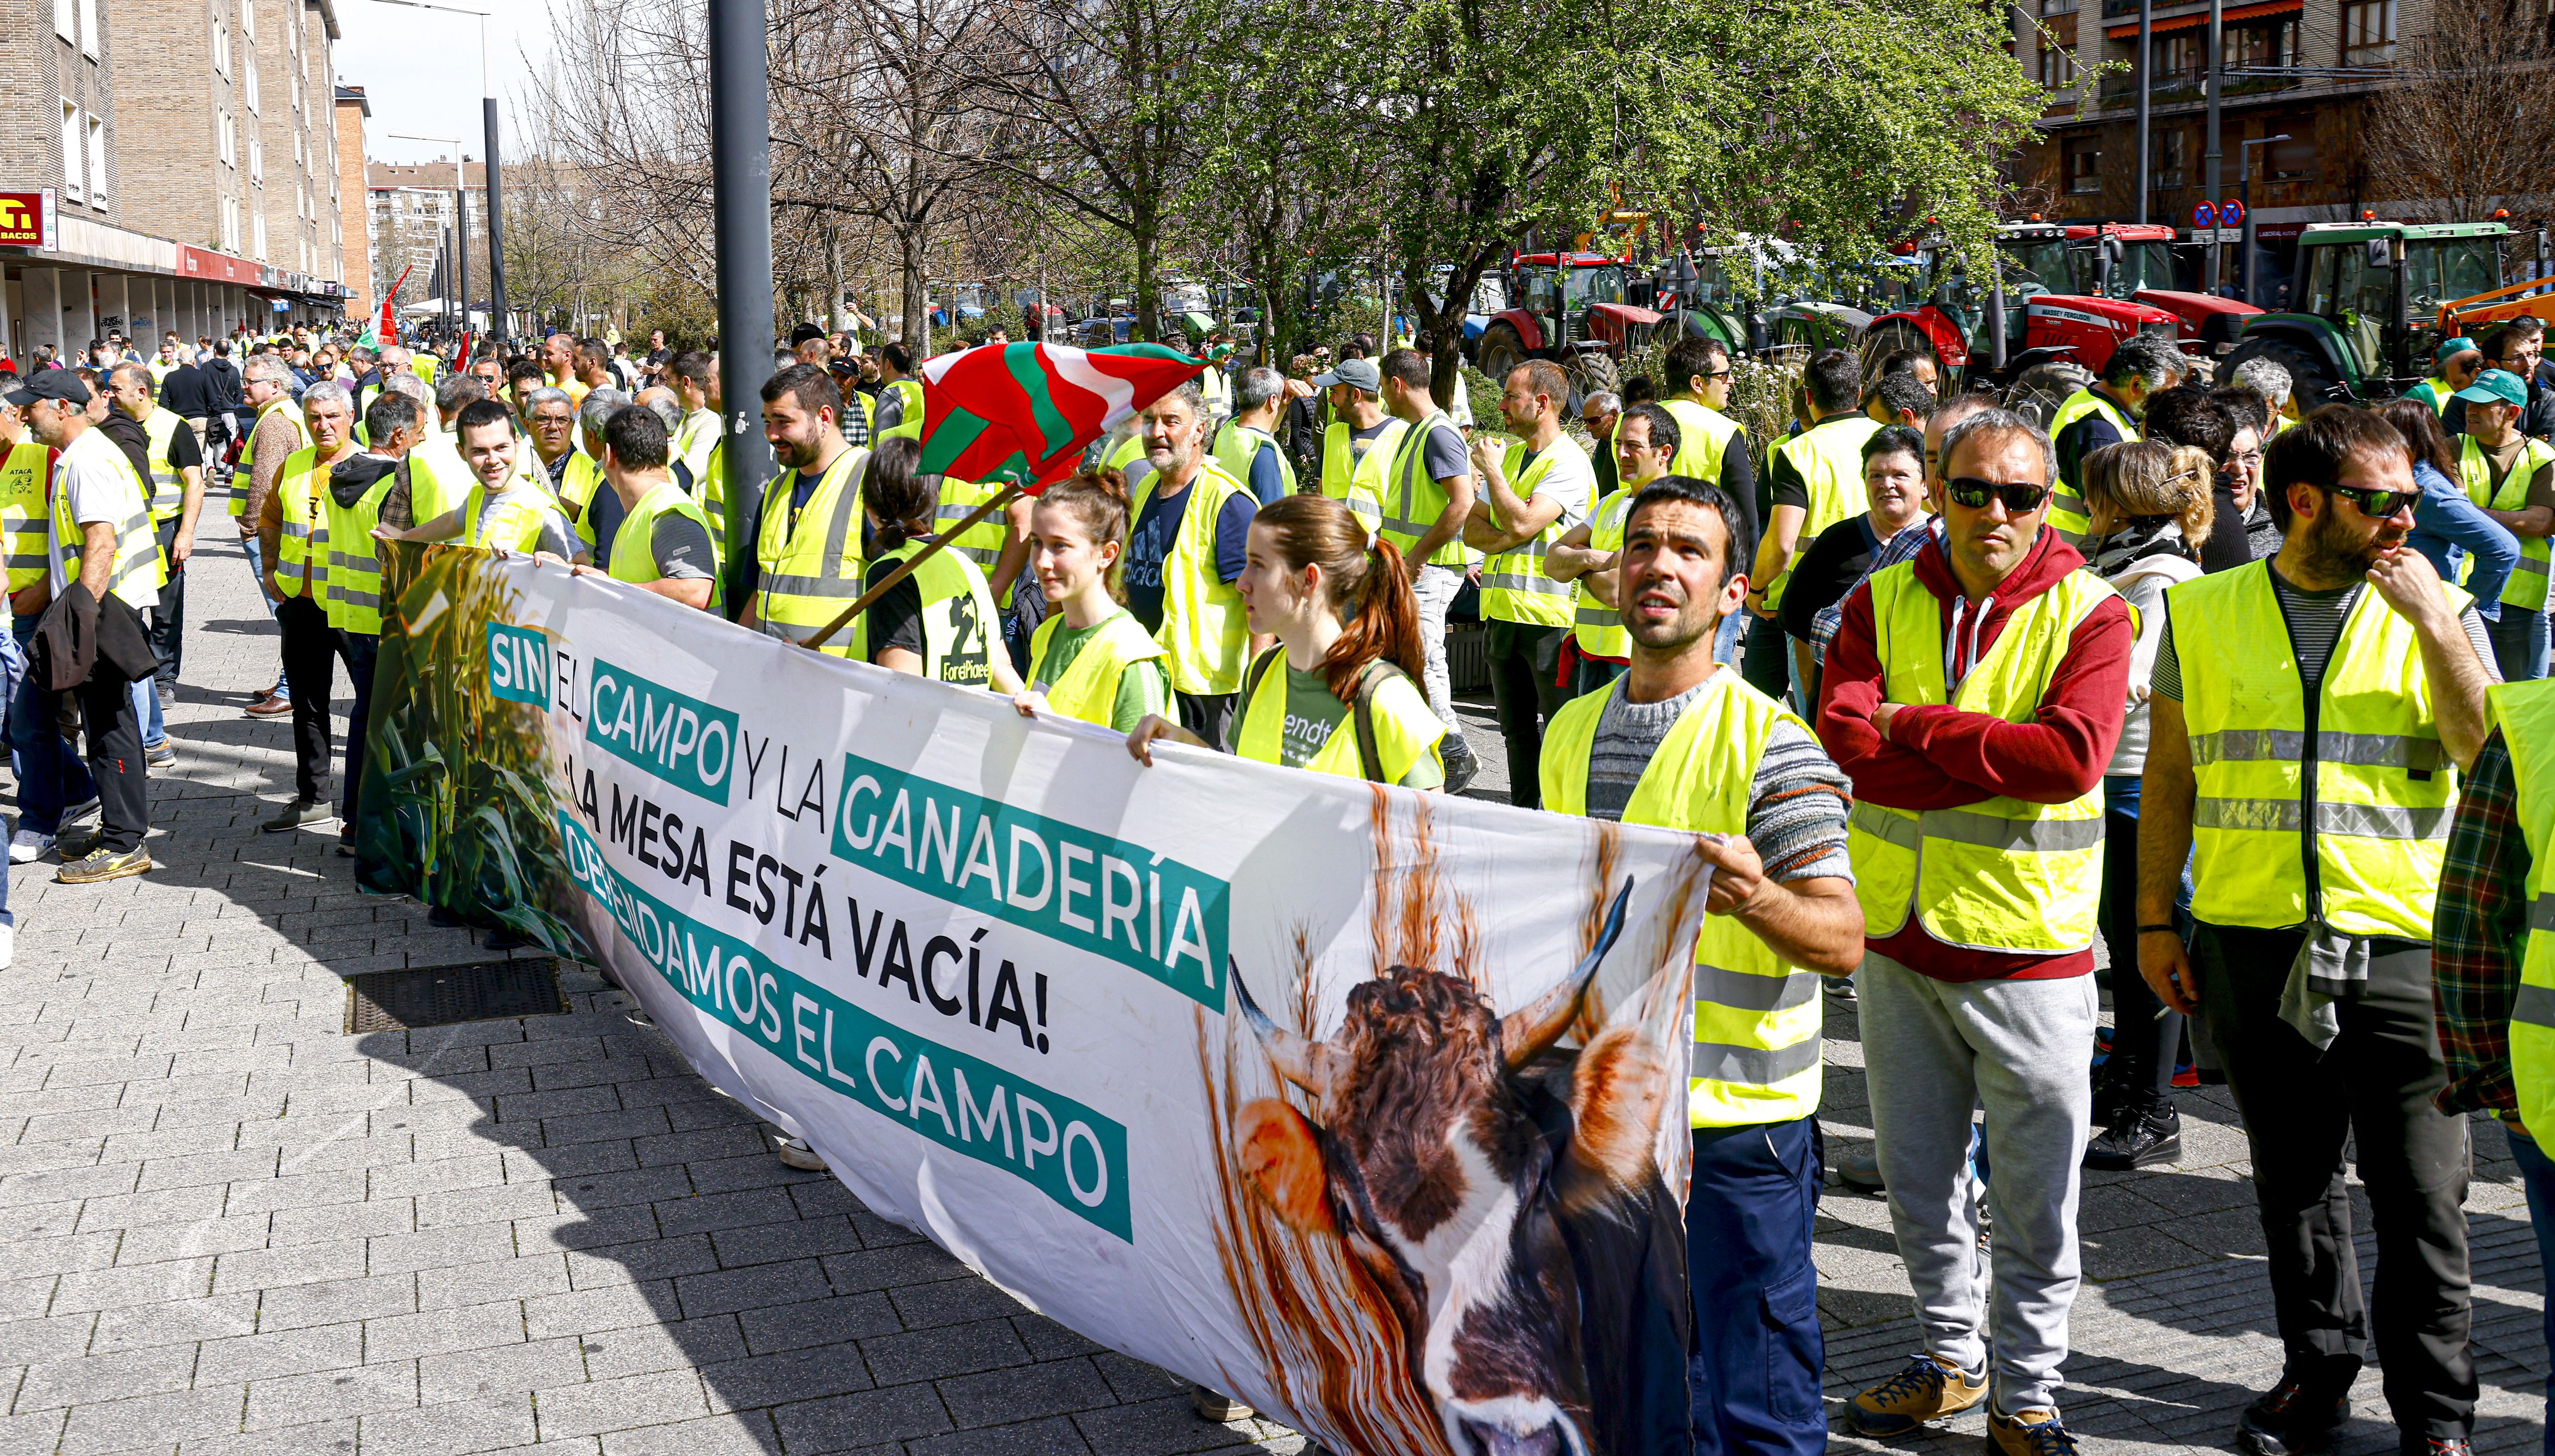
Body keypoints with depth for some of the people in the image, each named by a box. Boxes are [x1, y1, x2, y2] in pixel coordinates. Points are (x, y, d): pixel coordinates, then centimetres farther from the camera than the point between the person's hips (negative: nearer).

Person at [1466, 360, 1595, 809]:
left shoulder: (1569, 462, -10)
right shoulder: (1509, 455, 15)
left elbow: (1522, 522, -21)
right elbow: (1472, 527, 13)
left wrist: (1491, 469, -8)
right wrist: (1508, 539, -8)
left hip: (1548, 615, -8)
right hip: (1503, 611, 8)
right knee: (1516, 729, 14)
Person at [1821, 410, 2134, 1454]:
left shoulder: (2088, 614, -5)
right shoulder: (1882, 601, 3)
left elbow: (2072, 755, -21)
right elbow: (1843, 737, -12)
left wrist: (1915, 725, -16)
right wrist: (1997, 763, -18)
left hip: (2029, 946, -3)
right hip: (1897, 935, 3)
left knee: (2036, 1196, 5)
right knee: (1917, 1177, 17)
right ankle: (1951, 1358, 36)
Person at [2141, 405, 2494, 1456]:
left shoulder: (2439, 611, 3)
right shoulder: (2204, 612, 5)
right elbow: (2169, 775, 9)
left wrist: (2431, 620, -15)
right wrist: (2154, 919, 7)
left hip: (2402, 945, -1)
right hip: (2252, 941, 1)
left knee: (2421, 1192, 3)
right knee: (2292, 1179, 14)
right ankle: (2318, 1367, 31)